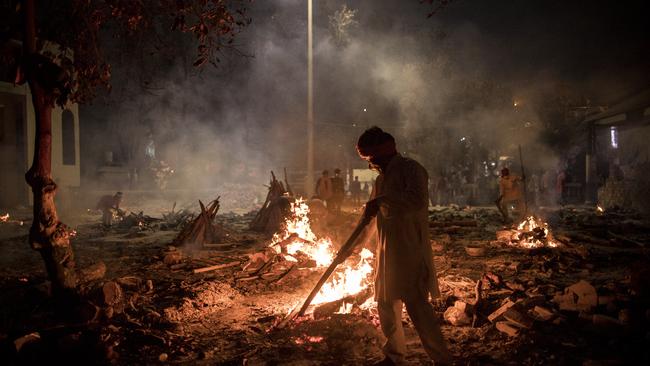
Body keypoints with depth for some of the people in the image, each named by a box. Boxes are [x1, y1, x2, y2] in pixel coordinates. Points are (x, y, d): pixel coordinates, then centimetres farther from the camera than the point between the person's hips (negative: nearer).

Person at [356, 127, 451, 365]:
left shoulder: (410, 169, -9)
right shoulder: (382, 178, 16)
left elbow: (417, 200, -28)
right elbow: (370, 213, 23)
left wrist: (382, 200, -24)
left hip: (410, 251, -9)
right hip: (387, 252, 9)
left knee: (417, 306, -9)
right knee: (386, 305, 16)